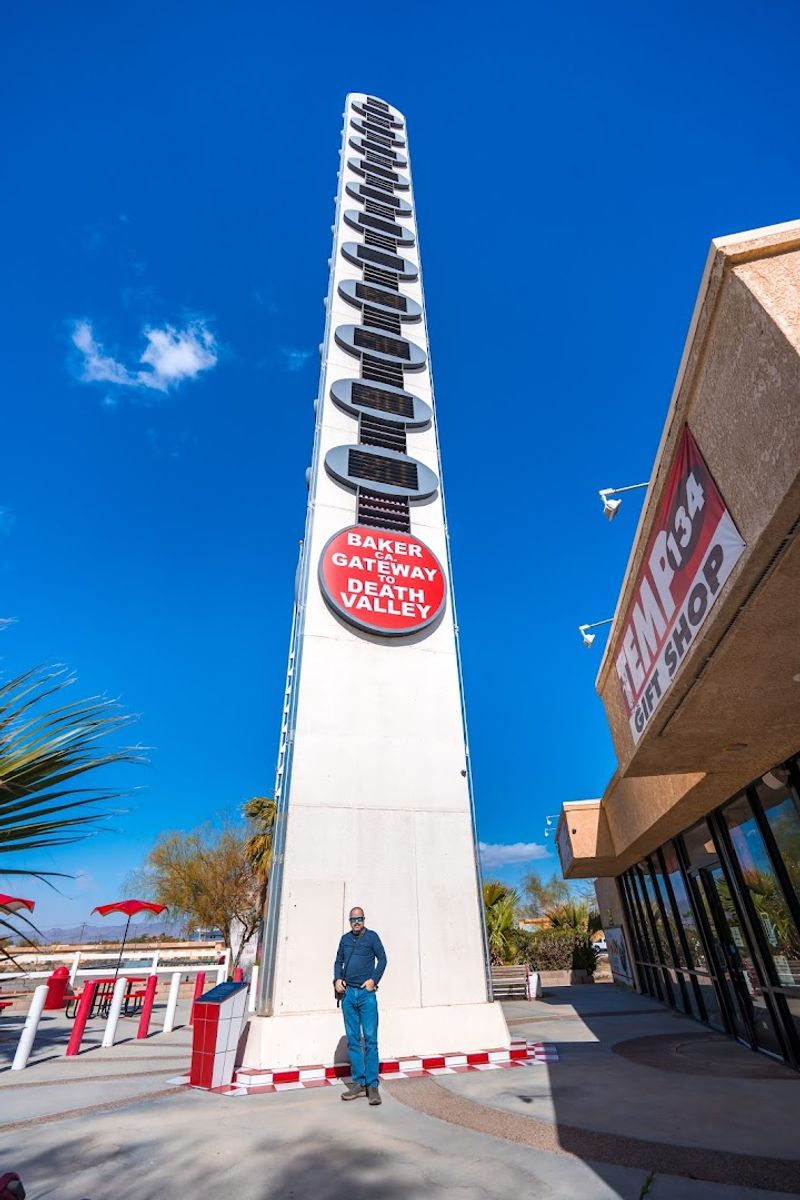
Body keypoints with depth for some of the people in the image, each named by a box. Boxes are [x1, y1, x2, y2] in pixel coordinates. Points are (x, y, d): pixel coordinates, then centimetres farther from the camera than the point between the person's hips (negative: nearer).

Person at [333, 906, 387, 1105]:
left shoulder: (371, 936, -1)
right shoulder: (345, 939, 10)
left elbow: (382, 959, -1)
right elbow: (338, 961, 17)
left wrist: (373, 979, -10)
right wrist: (337, 979, 2)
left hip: (366, 994, -4)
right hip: (348, 993, 4)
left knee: (370, 1040, -3)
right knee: (353, 1040, 8)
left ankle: (372, 1085, 4)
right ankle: (358, 1083, 18)